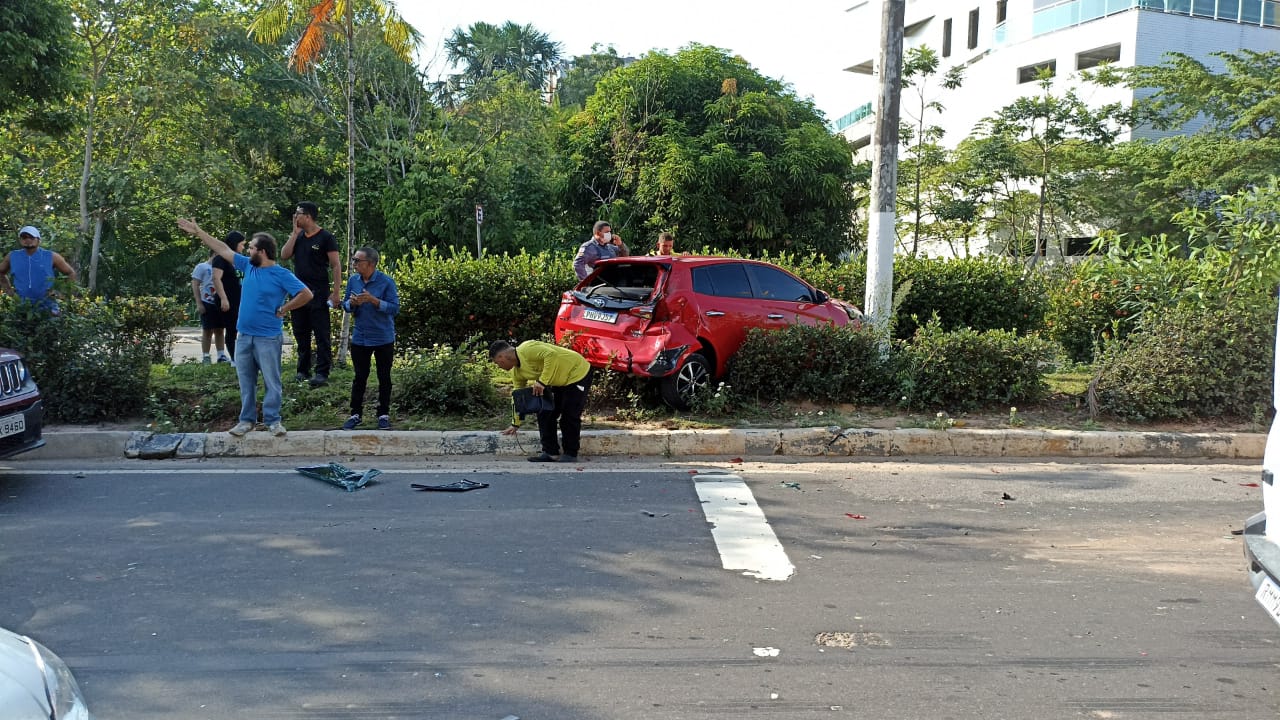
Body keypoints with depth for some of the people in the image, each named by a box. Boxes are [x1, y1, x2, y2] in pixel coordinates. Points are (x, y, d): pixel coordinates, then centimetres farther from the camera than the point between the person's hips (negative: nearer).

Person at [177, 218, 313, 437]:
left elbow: (306, 294, -16)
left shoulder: (281, 275, -12)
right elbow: (223, 249, 12)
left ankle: (272, 420, 10)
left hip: (268, 338, -6)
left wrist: (282, 309, -11)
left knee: (272, 381, 1)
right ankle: (247, 419, 20)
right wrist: (198, 232, 14)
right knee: (246, 381, 11)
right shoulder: (248, 266, 6)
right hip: (243, 335, 6)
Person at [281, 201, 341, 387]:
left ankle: (322, 372, -5)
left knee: (321, 334, -5)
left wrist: (336, 291, -16)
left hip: (318, 293, -7)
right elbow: (284, 255, 2)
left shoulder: (325, 237, -6)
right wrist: (295, 232, -2)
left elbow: (336, 265, -9)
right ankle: (303, 370, 20)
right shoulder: (298, 236, 12)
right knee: (300, 333, 11)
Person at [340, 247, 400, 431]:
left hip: (383, 339, -3)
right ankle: (355, 414, 18)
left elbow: (395, 308, -16)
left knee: (384, 378, 7)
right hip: (360, 338, 3)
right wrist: (352, 303, -14)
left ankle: (384, 415, 18)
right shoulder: (353, 280, 2)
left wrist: (373, 300, -27)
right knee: (360, 377, 9)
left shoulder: (386, 282, -12)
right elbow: (345, 304, 9)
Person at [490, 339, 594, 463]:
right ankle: (549, 452, 11)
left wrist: (542, 381, -35)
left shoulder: (527, 349, -25)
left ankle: (571, 455, 2)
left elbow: (551, 354, -37)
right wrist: (515, 424, 17)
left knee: (569, 417, -9)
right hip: (559, 382, 10)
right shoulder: (516, 372, 4)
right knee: (545, 414, 6)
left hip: (578, 373, -10)